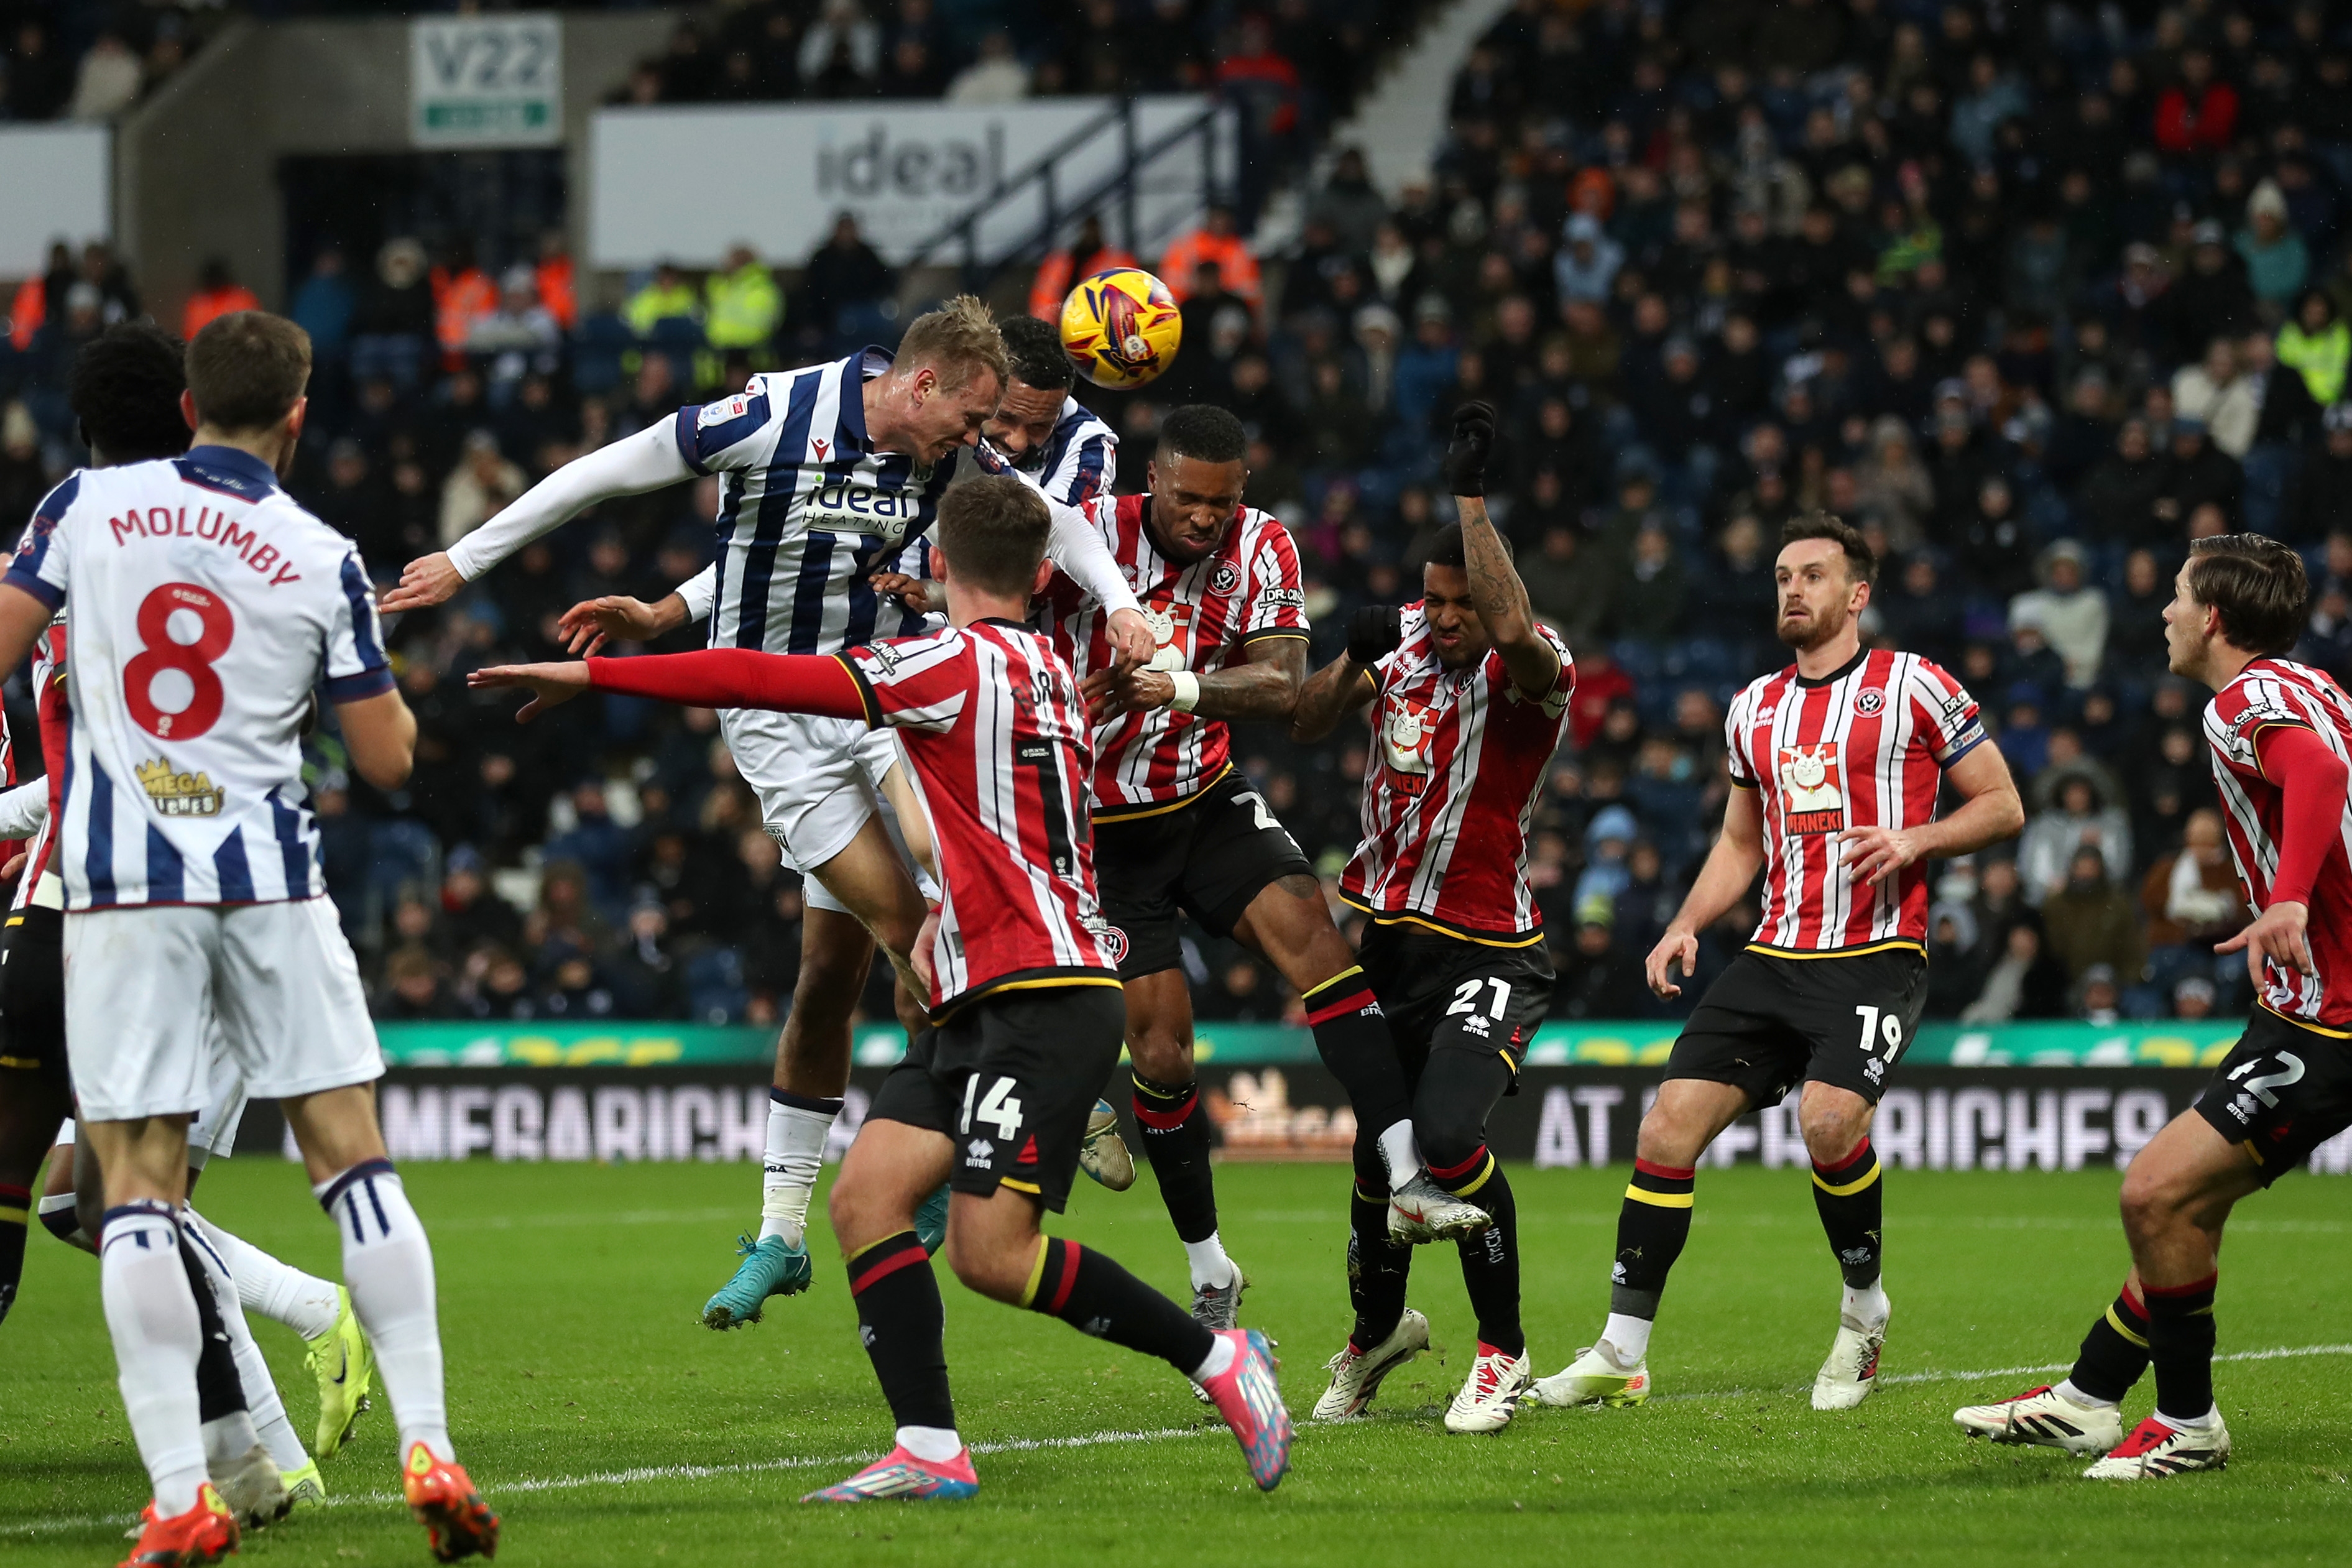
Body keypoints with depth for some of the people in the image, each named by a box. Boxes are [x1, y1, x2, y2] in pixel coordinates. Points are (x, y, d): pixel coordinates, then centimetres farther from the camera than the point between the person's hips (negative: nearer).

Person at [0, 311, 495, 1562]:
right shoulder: (323, 561, 0)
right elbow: (387, 758, 5)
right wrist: (395, 690, 26)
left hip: (120, 891, 0)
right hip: (267, 882, 0)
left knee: (138, 1188, 1)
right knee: (354, 1160, 8)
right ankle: (427, 1449, 2)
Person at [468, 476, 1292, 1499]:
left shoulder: (963, 661, -10)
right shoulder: (1046, 669, 18)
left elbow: (761, 681, -13)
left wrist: (591, 675, -9)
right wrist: (949, 915, 43)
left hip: (1044, 998, -9)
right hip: (977, 1005, 9)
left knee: (990, 1252, -14)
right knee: (865, 1194, -3)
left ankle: (1216, 1359, 0)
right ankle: (930, 1451, -7)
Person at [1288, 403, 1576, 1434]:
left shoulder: (1531, 672, -15)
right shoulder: (1404, 636, 3)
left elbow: (1514, 631, -39)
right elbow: (1307, 724, 5)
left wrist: (1470, 497, -39)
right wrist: (1352, 660, -14)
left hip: (1487, 951, -5)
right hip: (1388, 934, 5)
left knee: (1447, 1136, -25)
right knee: (1378, 1156, 7)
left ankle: (1503, 1351, -4)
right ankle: (1377, 1330, 36)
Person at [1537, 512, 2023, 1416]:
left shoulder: (1913, 687, 0)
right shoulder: (1754, 709, 16)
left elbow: (2002, 806, 3)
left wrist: (1915, 840, -14)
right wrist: (1687, 925, 10)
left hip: (1876, 957, -5)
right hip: (1775, 958, 5)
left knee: (1829, 1120, -28)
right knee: (1669, 1127, -8)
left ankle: (1863, 1310, -2)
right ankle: (1621, 1355, -1)